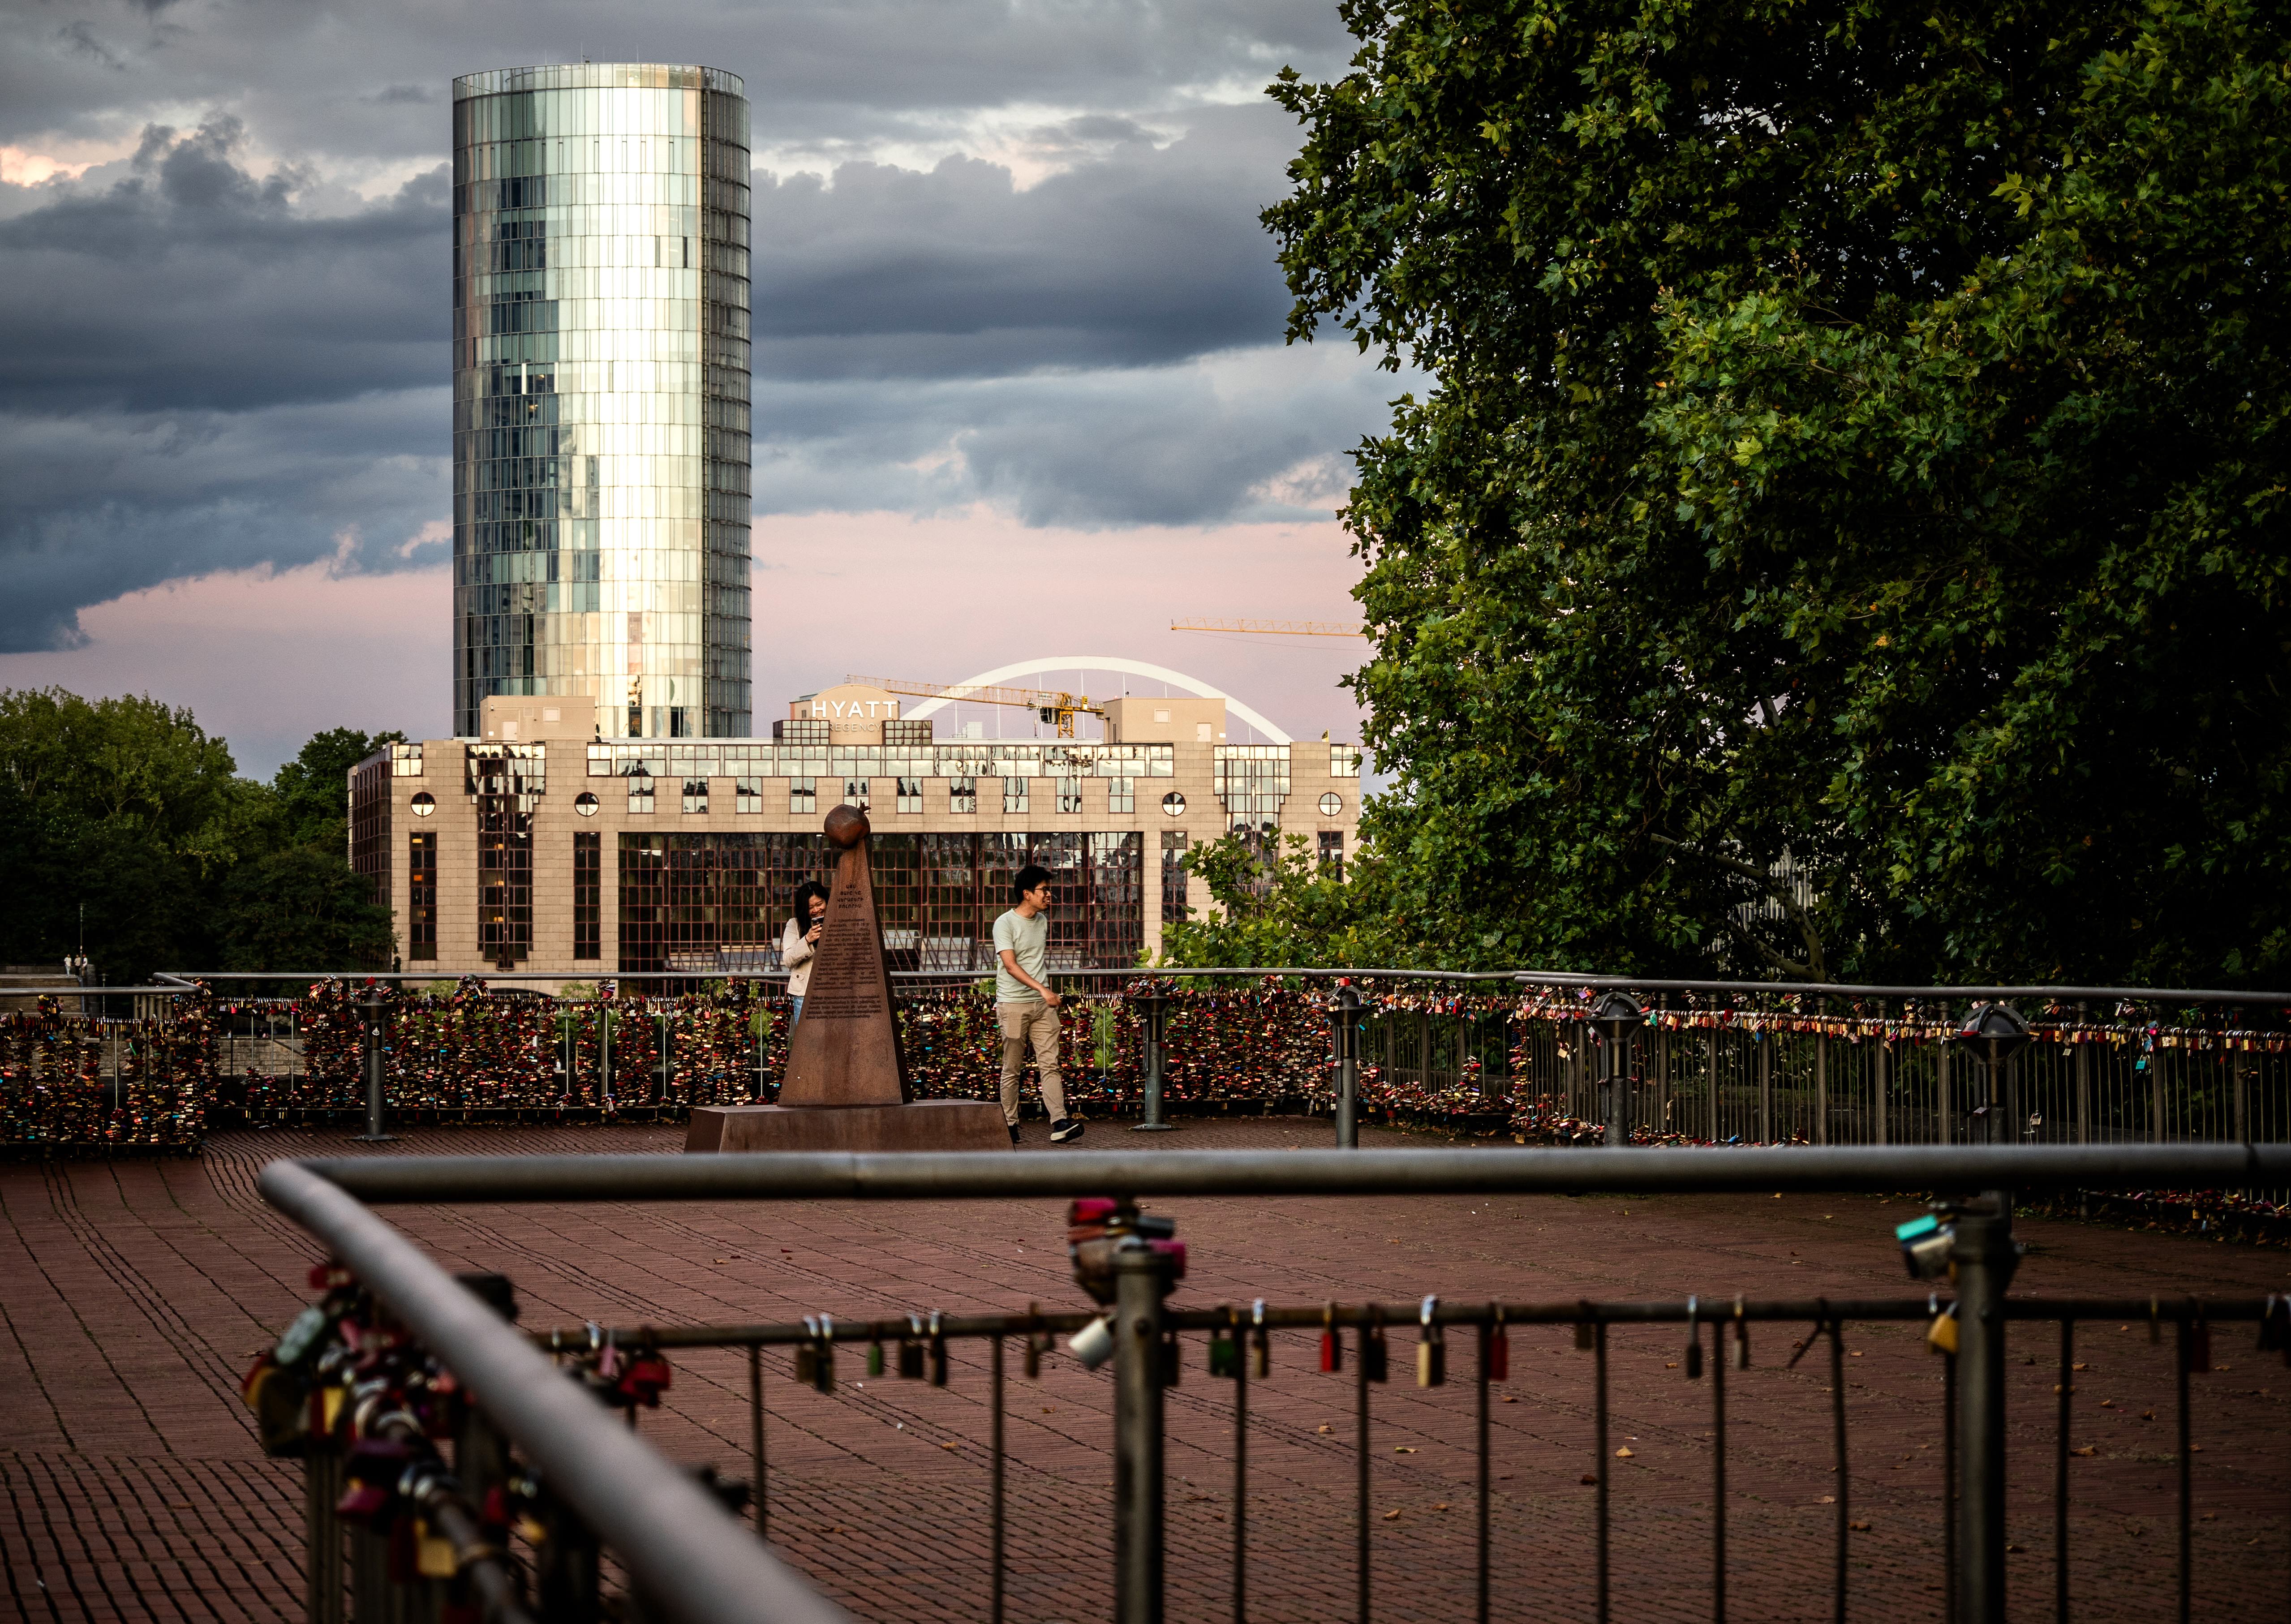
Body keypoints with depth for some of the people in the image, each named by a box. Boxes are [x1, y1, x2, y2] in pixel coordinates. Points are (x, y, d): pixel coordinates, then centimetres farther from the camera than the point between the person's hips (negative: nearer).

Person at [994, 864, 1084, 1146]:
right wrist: (1042, 989, -28)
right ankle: (1010, 1125, 11)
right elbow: (1011, 966, -18)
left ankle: (1059, 1123, -15)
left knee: (1050, 1064, -6)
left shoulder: (1043, 921, 13)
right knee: (1012, 1069, 2)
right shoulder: (1005, 924, -8)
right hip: (1013, 1005, -5)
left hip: (1043, 1005, 5)